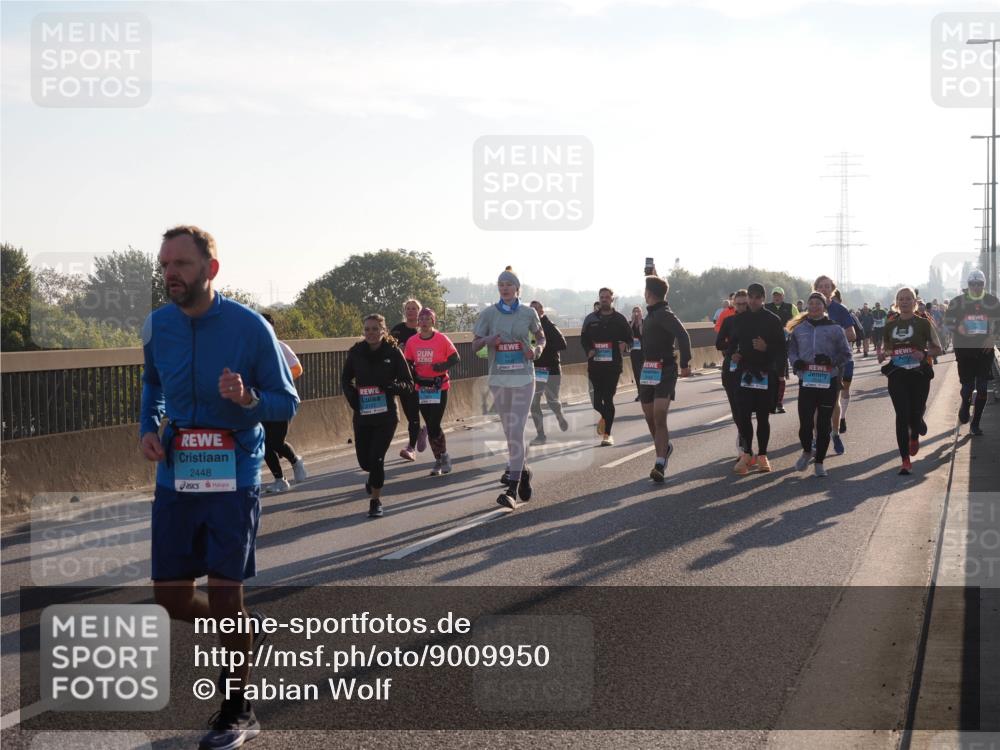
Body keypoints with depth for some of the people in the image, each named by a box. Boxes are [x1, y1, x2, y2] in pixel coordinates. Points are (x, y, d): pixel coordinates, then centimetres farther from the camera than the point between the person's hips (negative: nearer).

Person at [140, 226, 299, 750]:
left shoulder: (249, 327, -11)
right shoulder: (157, 326, 1)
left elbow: (287, 403, -4)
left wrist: (248, 398, -25)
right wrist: (148, 427, 2)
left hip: (233, 476, -4)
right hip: (175, 477, 4)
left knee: (225, 595, -3)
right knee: (172, 598, 5)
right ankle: (242, 634, 36)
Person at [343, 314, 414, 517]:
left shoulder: (393, 352, -8)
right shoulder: (356, 352, -1)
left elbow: (409, 384, -3)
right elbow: (345, 379, 14)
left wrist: (391, 386, -23)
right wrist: (352, 396, -4)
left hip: (386, 415, -3)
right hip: (362, 415, 3)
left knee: (376, 458, -10)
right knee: (364, 460, 9)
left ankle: (376, 500, 7)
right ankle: (374, 478, 45)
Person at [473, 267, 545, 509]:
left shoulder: (528, 313, 1)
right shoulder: (488, 313, 1)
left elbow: (541, 337, 16)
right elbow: (474, 344, 5)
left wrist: (537, 350, -6)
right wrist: (488, 340, -17)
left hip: (523, 378, -2)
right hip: (498, 379, 2)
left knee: (516, 431, -12)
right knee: (509, 431, 13)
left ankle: (512, 489, -15)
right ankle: (520, 470, 39)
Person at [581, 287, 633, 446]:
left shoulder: (619, 319, 6)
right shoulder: (591, 319, 9)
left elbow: (629, 337, 12)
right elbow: (583, 338, 15)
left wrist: (624, 345, -11)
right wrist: (589, 350, -5)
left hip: (613, 365, -2)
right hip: (595, 364, 2)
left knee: (608, 398, -5)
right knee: (597, 400, 0)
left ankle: (607, 434, -1)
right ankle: (605, 416, 34)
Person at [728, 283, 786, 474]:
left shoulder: (772, 320, -2)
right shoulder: (740, 320, 9)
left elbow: (781, 348, -2)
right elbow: (732, 343, 20)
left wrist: (766, 348, -20)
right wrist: (733, 354, -1)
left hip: (766, 374, -3)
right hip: (744, 372, 3)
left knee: (763, 417, 3)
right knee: (743, 415, -3)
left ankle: (762, 455, 12)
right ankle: (746, 453, 9)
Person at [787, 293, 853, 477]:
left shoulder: (835, 329, 2)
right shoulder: (799, 329, 9)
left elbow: (846, 354, 4)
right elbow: (791, 350, 15)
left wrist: (831, 360, -13)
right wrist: (796, 362, -6)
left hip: (829, 382, -1)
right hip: (806, 381, 1)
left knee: (824, 424, 3)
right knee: (805, 422, -7)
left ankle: (819, 462, 16)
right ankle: (807, 451, 23)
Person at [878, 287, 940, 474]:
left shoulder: (923, 323, 1)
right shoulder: (890, 325, 9)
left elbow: (937, 348, 3)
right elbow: (885, 348, 20)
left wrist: (924, 354, -17)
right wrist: (882, 354, -4)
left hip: (919, 375, -2)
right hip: (897, 376, 2)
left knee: (915, 416, 2)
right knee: (901, 416, -8)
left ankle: (914, 437, 41)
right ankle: (905, 460, -4)